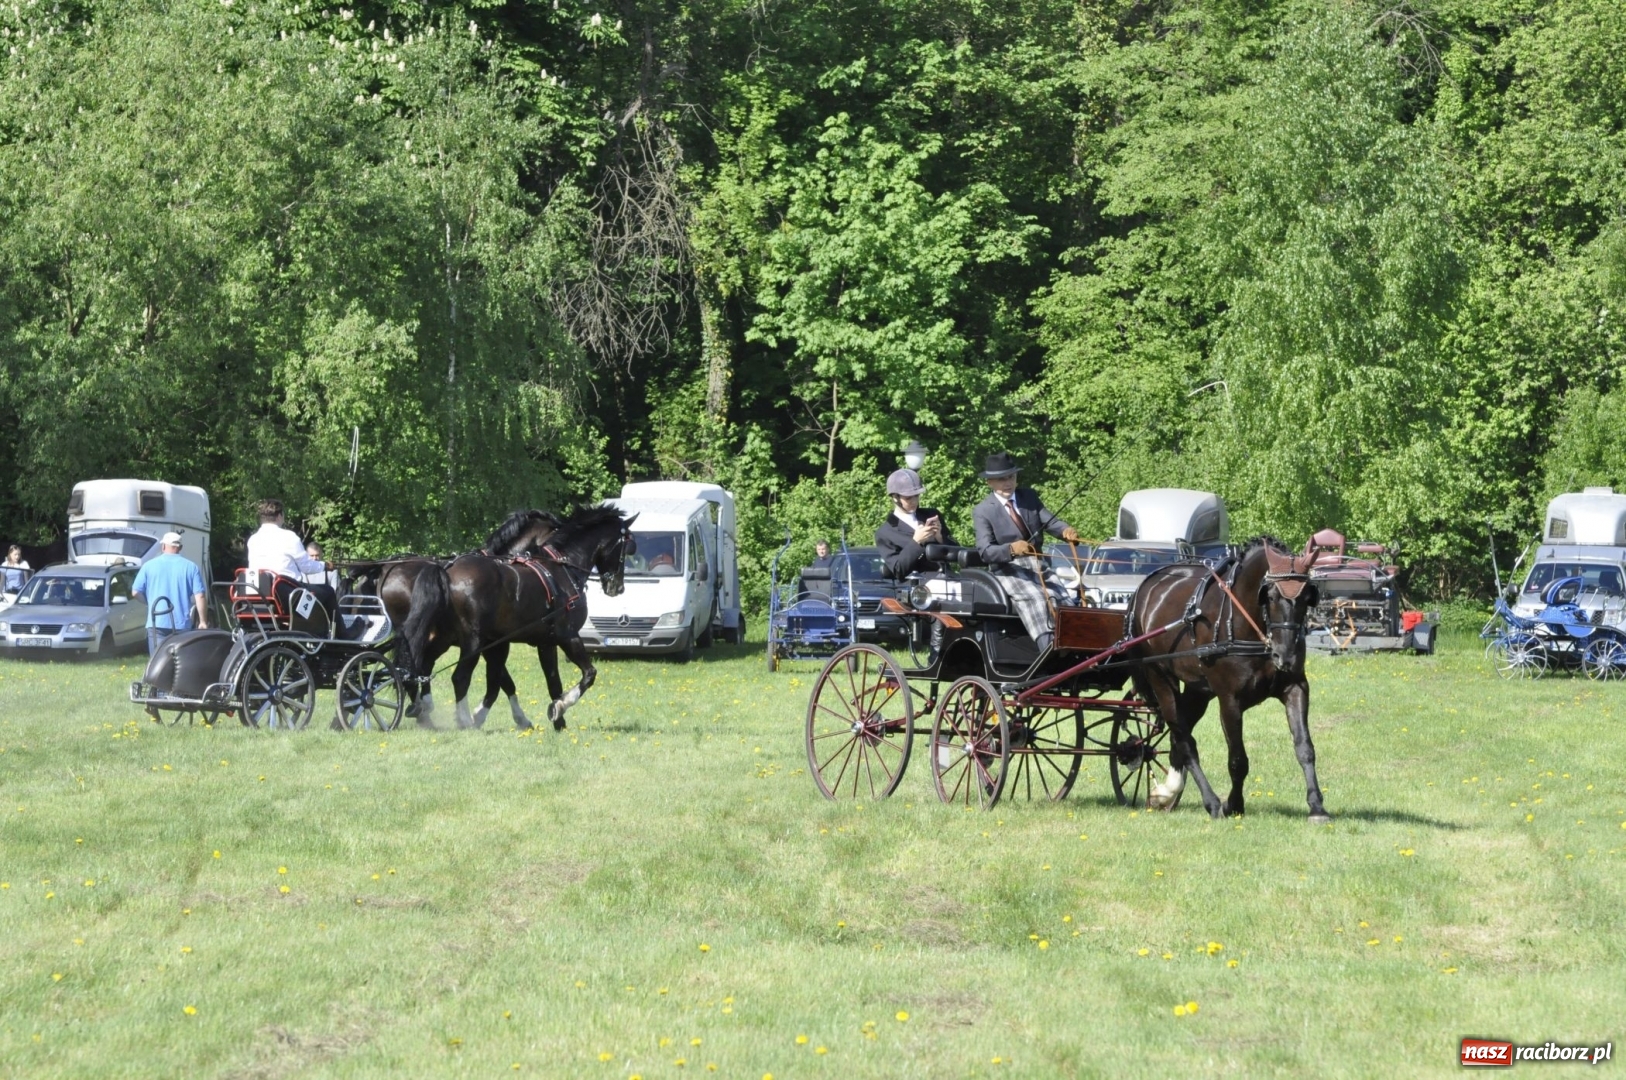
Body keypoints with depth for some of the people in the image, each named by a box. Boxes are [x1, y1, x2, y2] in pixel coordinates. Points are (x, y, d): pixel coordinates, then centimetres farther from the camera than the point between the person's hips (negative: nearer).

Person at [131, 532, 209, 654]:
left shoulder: (149, 565, 4)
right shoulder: (191, 567, 3)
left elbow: (135, 592, 4)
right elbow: (200, 596, -4)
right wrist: (203, 622, 1)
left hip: (157, 623, 0)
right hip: (182, 625, 0)